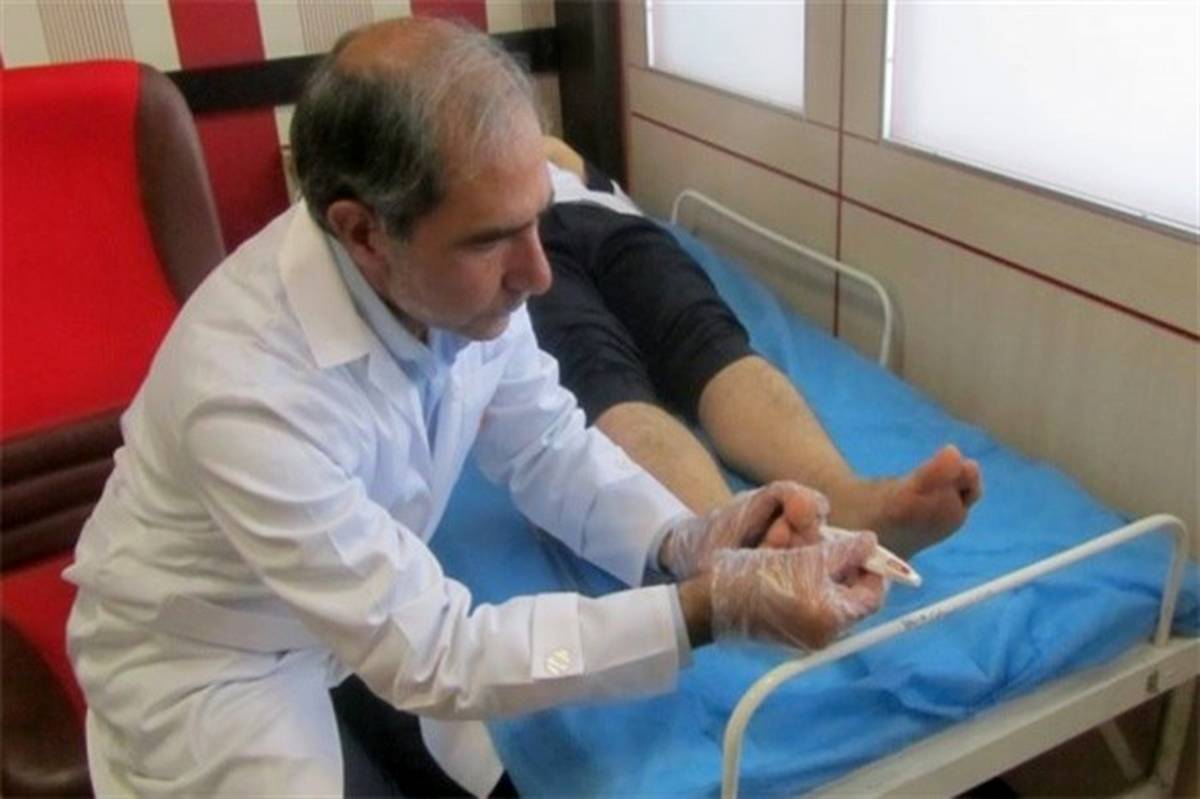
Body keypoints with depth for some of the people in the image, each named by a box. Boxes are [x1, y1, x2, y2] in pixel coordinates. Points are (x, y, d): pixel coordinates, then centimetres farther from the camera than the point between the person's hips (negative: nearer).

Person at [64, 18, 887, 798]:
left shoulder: (464, 276, -18)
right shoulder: (250, 388, -37)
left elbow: (548, 444, -4)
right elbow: (432, 655, -32)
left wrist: (684, 543, -22)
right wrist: (709, 607, -36)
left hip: (382, 626, 5)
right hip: (216, 669, -5)